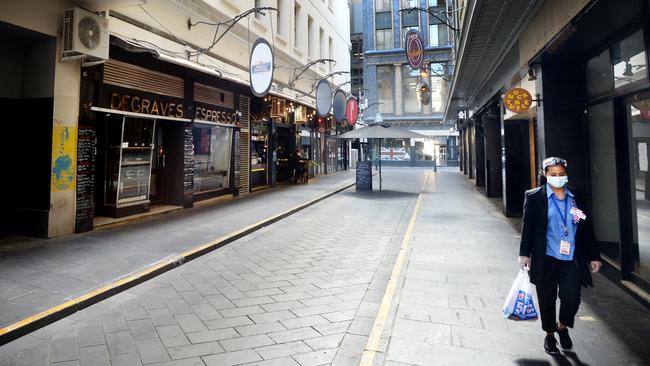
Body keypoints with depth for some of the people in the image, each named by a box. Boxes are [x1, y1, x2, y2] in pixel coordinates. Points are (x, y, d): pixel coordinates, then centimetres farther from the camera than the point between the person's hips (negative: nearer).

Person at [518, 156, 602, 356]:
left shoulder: (576, 199, 9)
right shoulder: (534, 197, -1)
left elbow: (586, 228, 12)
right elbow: (528, 227, -4)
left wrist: (593, 256, 11)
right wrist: (524, 254, -8)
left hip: (572, 260, 2)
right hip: (546, 259, -2)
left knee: (572, 298, -3)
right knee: (547, 298, 9)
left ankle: (562, 326, 28)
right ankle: (550, 334, 30)